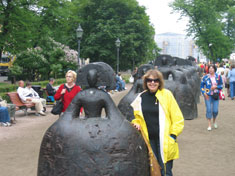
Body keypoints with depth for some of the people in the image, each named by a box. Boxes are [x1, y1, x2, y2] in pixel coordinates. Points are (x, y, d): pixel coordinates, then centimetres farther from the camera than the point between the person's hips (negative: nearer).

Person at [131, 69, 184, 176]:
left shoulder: (166, 95, -5)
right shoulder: (141, 97, 5)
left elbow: (178, 118, -2)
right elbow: (136, 115, 20)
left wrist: (173, 135, -8)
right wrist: (136, 123, -1)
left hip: (164, 141, -3)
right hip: (148, 140, 3)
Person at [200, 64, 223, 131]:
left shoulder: (218, 77, 2)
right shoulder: (205, 77, -1)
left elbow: (221, 86, 8)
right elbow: (201, 86, 6)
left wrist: (216, 87, -11)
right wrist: (204, 93, -6)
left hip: (215, 95, 1)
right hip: (208, 95, -1)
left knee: (215, 110, 0)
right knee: (209, 110, -7)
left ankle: (214, 121, 31)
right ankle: (209, 125, 3)